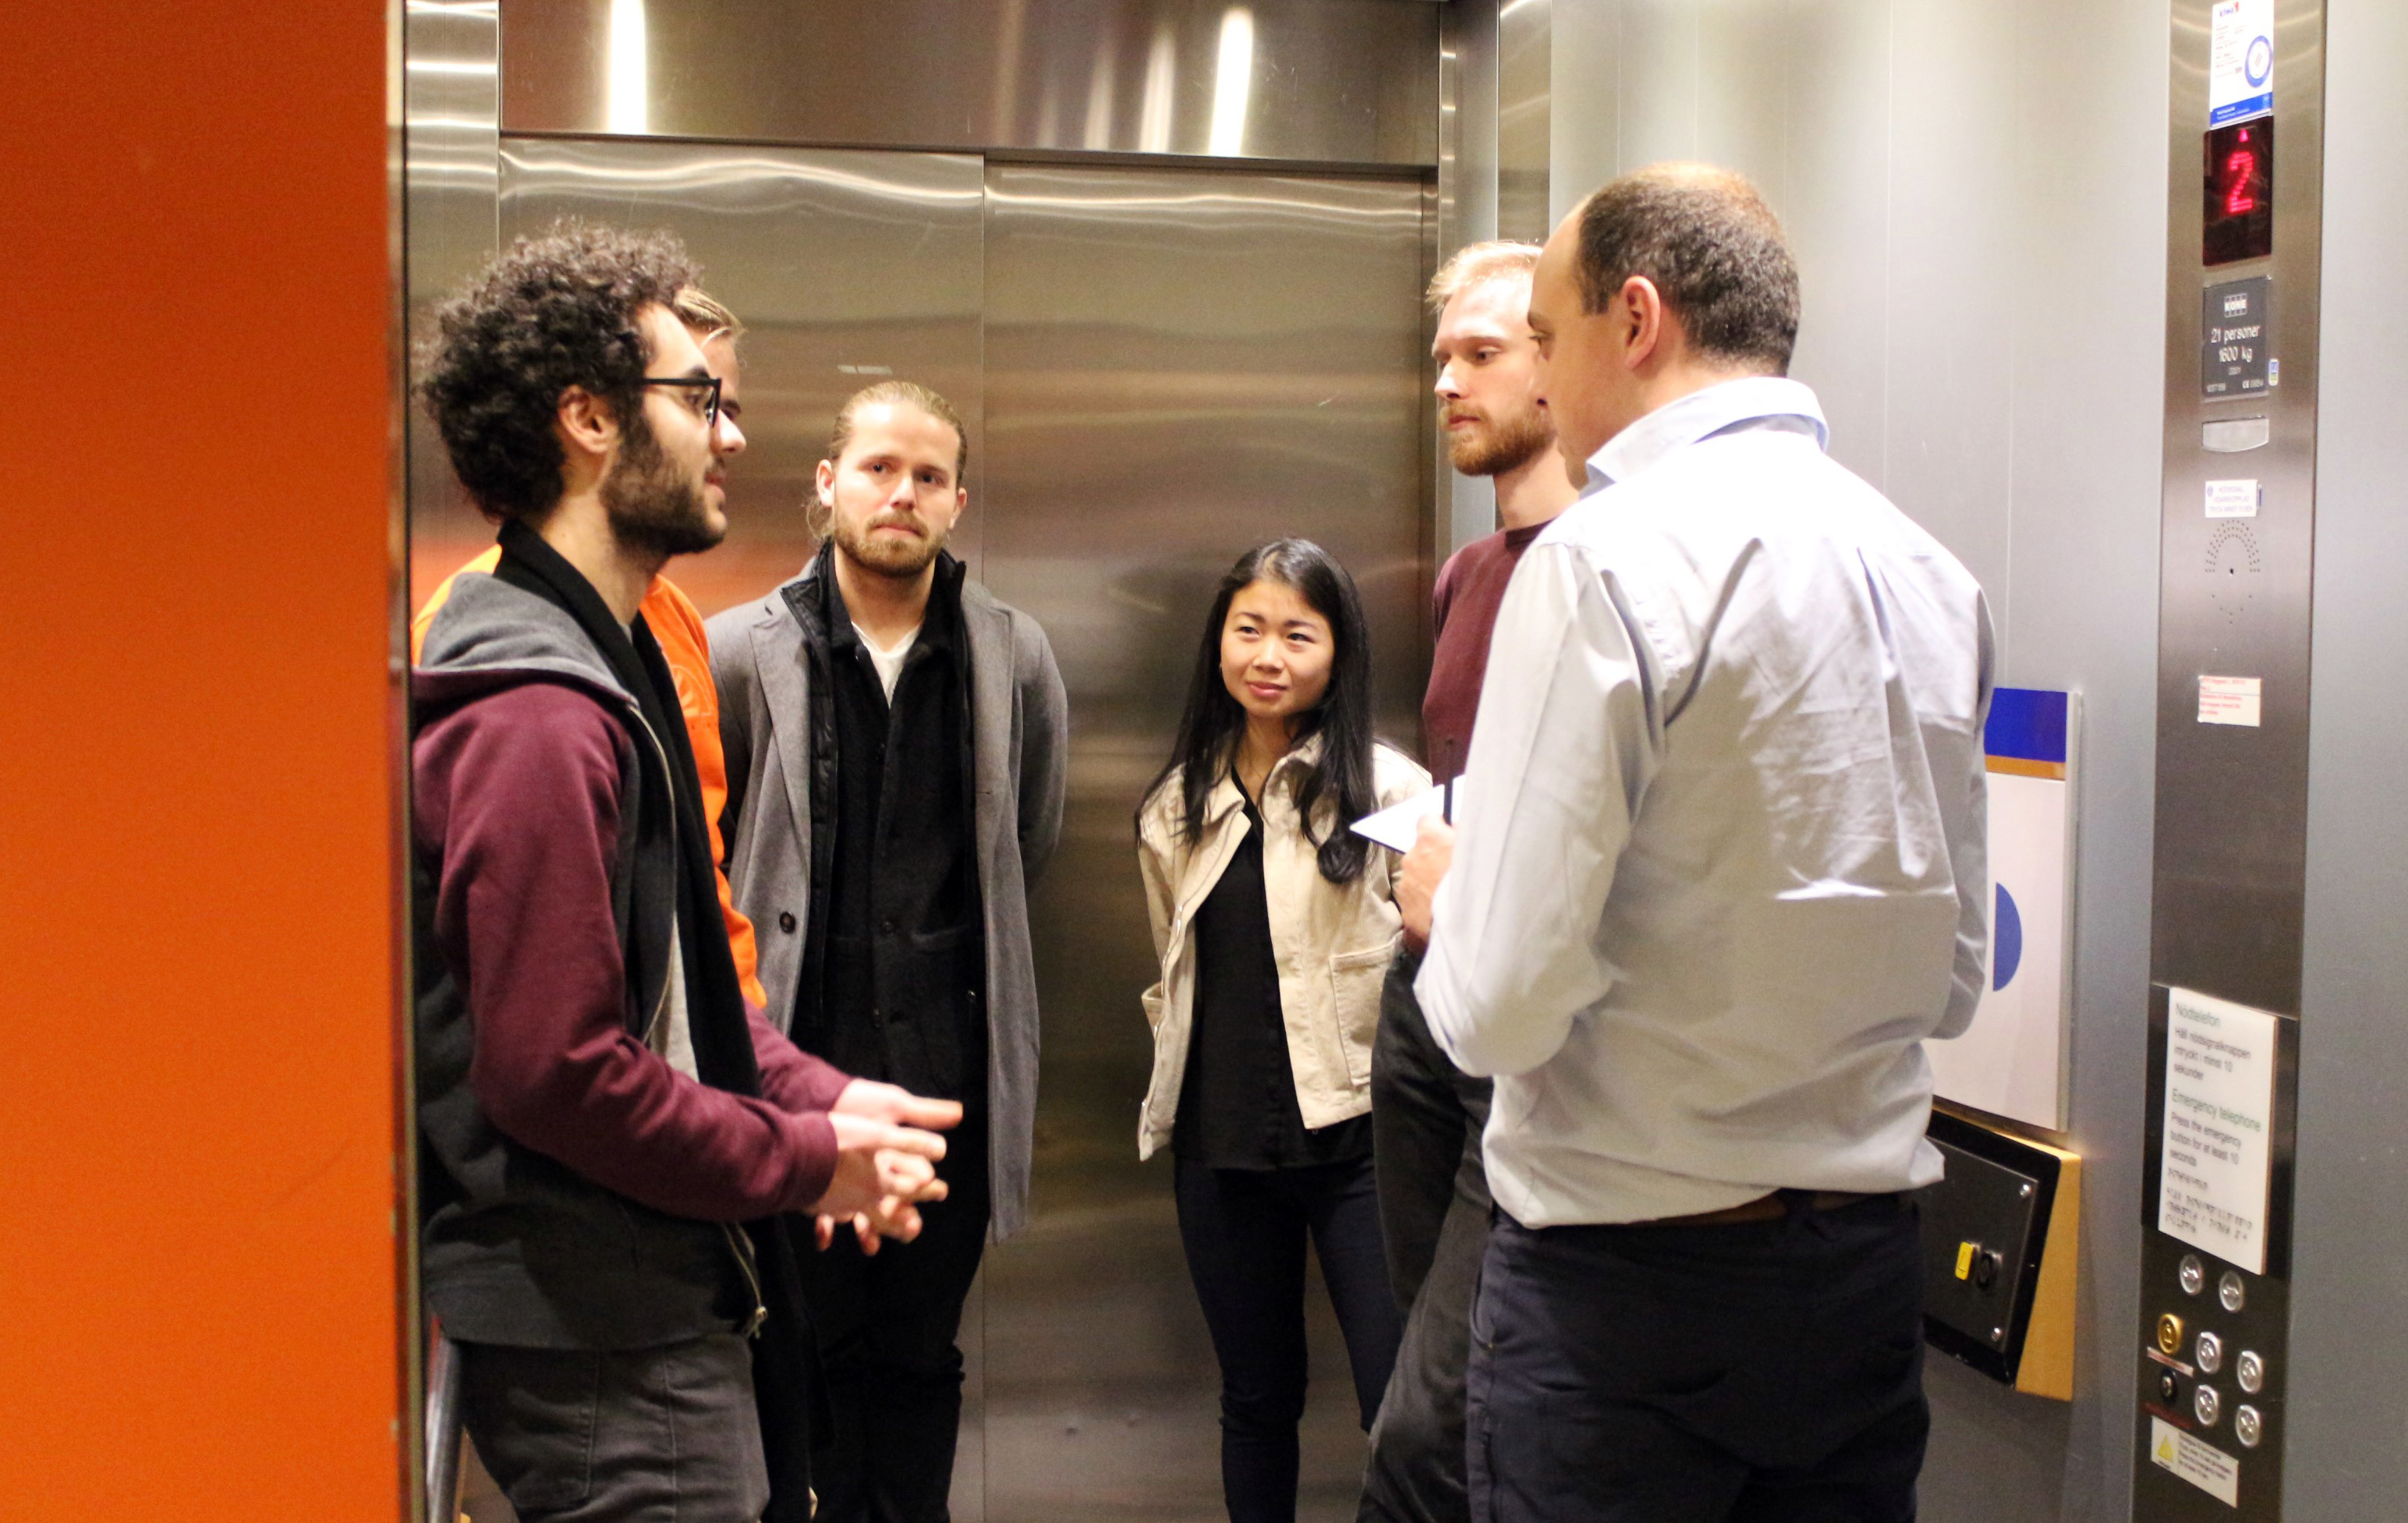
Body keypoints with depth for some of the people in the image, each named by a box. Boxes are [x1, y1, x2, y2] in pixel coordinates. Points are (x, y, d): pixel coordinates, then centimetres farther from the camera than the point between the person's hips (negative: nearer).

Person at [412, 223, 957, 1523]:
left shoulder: (613, 664, 14)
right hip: (595, 1337, -10)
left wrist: (819, 1094, 5)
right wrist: (806, 1162, -13)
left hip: (662, 1305, 10)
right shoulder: (536, 717, -21)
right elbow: (555, 1068, -24)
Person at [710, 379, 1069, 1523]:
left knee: (920, 1355, 11)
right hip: (796, 1048, -1)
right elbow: (702, 852, 7)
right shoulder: (743, 652, -2)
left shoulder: (1015, 658, 4)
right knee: (810, 1343, 4)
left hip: (948, 1057, 2)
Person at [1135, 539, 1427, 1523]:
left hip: (1354, 1136, -4)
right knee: (1257, 1399, 15)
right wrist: (1183, 1083, 14)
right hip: (1220, 1146, 4)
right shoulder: (1178, 805, 10)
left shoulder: (1385, 789, -5)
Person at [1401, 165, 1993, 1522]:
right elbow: (1953, 981, 12)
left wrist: (1443, 895, 1)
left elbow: (1502, 1006, -19)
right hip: (1870, 1262, 7)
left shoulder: (1609, 560, -16)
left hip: (1628, 1281, -7)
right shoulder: (1931, 573, 5)